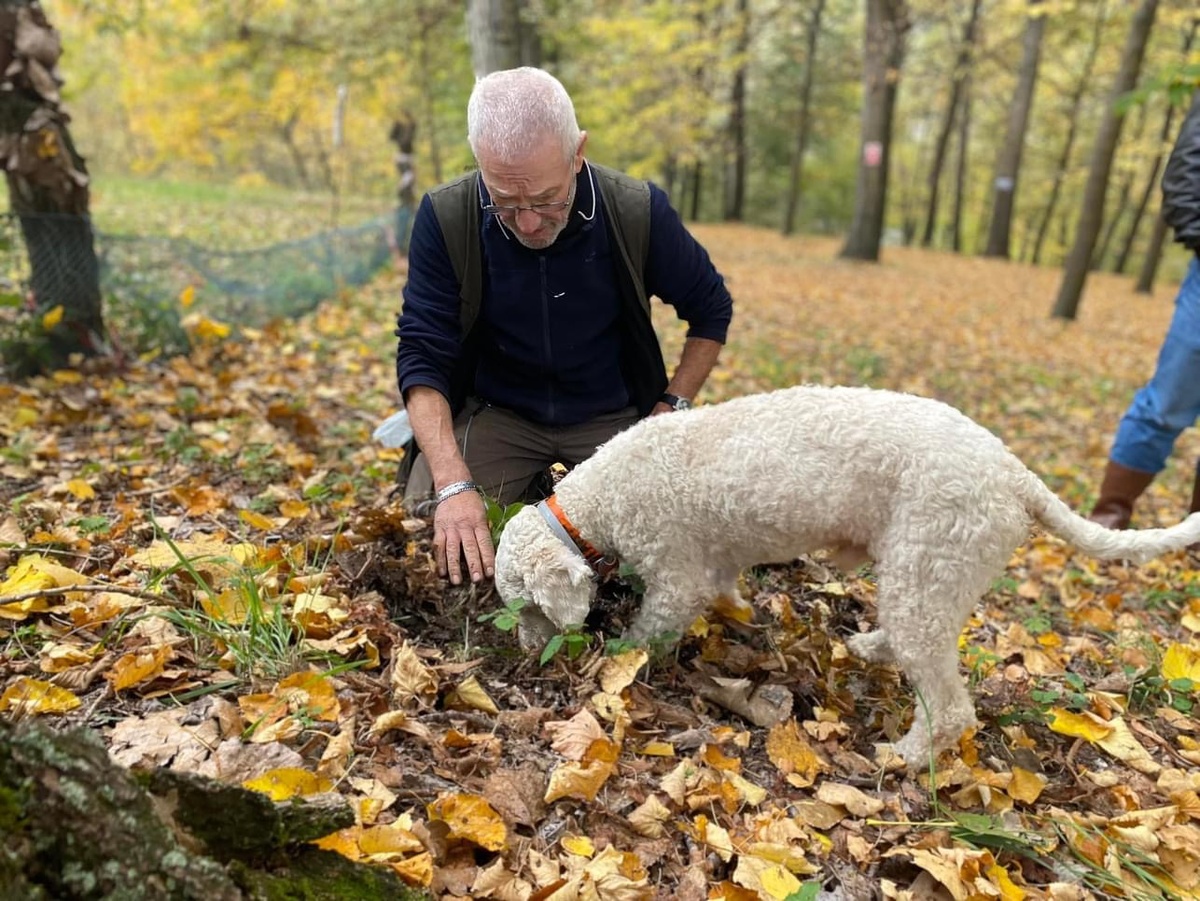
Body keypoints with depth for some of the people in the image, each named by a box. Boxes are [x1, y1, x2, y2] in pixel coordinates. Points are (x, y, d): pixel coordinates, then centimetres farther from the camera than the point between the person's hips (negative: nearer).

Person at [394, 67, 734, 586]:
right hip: (495, 415, 0)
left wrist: (673, 408, -8)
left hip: (613, 417, 0)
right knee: (427, 536, -20)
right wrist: (453, 485, -30)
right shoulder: (446, 218, -17)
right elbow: (422, 356, -18)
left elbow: (711, 310, 1)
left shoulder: (639, 212, -16)